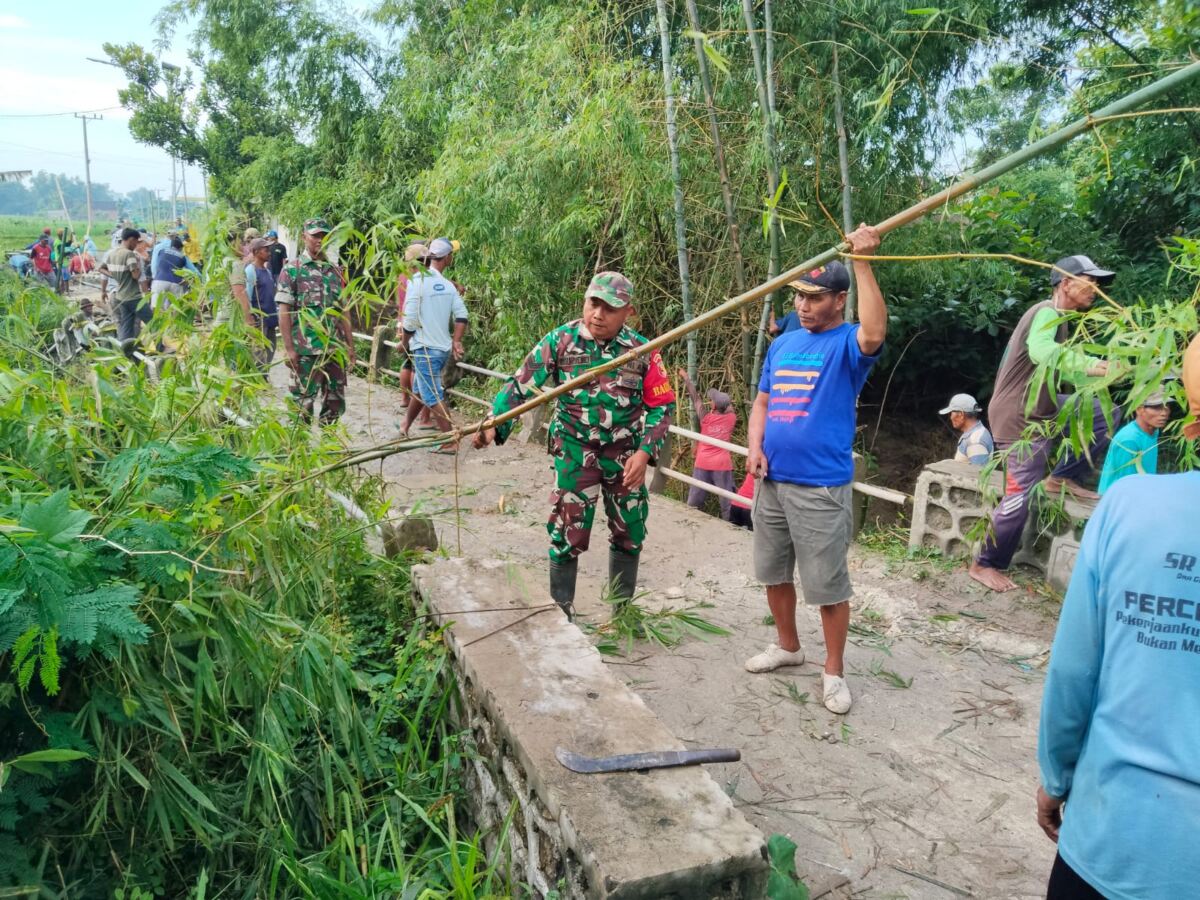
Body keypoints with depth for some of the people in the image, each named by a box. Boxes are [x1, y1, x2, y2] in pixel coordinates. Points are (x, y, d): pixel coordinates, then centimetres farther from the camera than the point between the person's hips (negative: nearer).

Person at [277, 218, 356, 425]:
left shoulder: (335, 271, 13)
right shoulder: (292, 269, -2)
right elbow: (284, 311, -6)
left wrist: (350, 344, 10)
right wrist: (289, 348, -13)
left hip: (336, 349, 5)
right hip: (305, 350, -5)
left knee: (336, 403, 9)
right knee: (303, 404, 2)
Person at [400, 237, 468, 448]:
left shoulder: (418, 280, -12)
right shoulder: (448, 285, 5)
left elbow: (410, 318, -15)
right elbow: (461, 315, 0)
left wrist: (404, 343, -1)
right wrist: (456, 341, 6)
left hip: (425, 348, -7)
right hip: (444, 348, 7)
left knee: (433, 398, -4)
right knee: (419, 389, 22)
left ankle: (450, 443, -5)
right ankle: (404, 428, 37)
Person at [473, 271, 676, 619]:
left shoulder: (642, 350, -6)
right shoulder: (560, 341, -10)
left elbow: (662, 405, -1)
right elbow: (521, 384, -10)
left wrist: (645, 452, -13)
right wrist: (494, 423, -25)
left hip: (626, 455, 3)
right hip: (576, 453, -2)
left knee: (629, 534, 14)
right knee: (568, 535, 0)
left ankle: (622, 609, 34)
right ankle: (561, 612, 18)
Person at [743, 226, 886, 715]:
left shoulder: (847, 344, -8)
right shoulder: (782, 344, 11)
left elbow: (875, 333, -32)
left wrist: (862, 263, -32)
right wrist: (755, 447, -3)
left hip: (822, 488, -6)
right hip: (772, 482, 7)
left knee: (828, 584, 2)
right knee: (773, 571, 17)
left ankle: (834, 672, 18)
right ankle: (787, 645, 38)